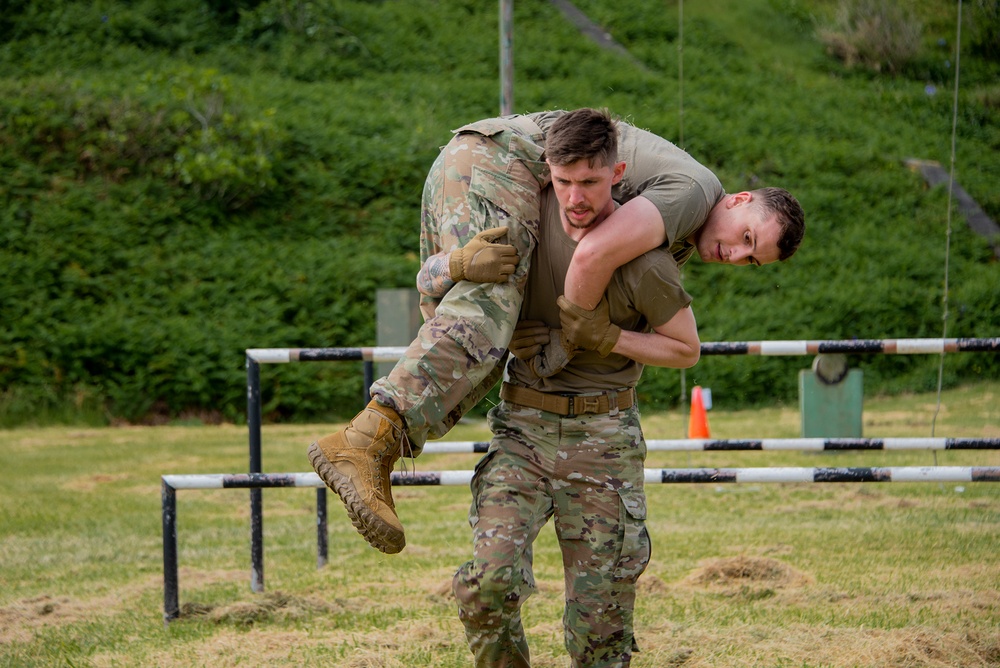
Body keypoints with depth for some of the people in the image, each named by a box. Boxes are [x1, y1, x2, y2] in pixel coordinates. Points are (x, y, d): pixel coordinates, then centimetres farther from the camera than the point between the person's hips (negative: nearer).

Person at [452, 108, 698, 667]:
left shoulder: (643, 261, -13)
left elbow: (686, 349, 1)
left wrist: (606, 338, -14)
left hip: (602, 435, -2)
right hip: (523, 426, 2)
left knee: (600, 617, -1)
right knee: (490, 579, -18)